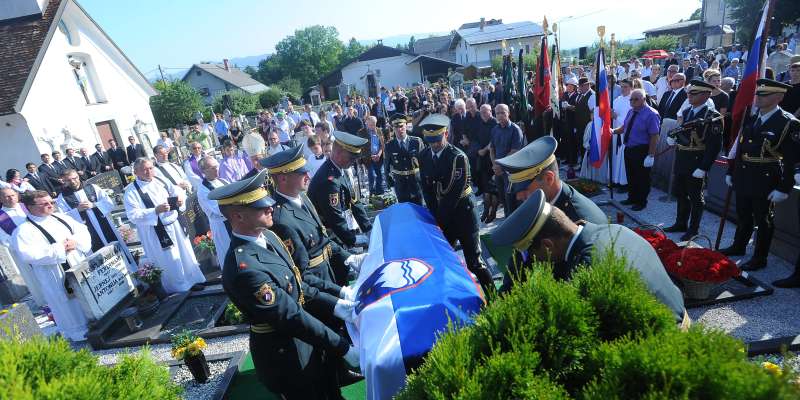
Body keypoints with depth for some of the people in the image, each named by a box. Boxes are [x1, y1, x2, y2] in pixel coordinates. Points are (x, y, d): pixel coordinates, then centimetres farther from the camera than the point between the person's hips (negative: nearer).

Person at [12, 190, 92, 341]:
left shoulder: (60, 217, 8)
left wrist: (76, 241, -14)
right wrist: (60, 248, -20)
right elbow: (28, 255, -22)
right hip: (58, 279, -6)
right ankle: (80, 333, 21)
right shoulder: (24, 230, -10)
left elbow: (83, 230, 7)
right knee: (72, 310, 5)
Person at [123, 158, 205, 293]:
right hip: (155, 233, -5)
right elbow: (133, 215, -17)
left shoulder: (160, 181, 4)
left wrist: (180, 197, -10)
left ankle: (191, 280, 34)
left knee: (185, 255, 16)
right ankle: (178, 289, 21)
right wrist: (156, 211, -27)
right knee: (169, 263, 4)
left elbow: (176, 190, 13)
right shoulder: (131, 191, -10)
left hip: (174, 225, 5)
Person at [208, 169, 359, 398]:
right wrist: (344, 348, -24)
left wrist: (335, 305, -6)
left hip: (304, 337, 8)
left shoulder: (267, 236, -3)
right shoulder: (244, 267, -31)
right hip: (285, 355, -7)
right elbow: (291, 317, -29)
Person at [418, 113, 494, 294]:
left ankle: (491, 292, 17)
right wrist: (435, 216, -4)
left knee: (474, 262, 0)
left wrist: (440, 220, -15)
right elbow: (427, 189, 4)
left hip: (462, 213, -5)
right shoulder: (424, 156, 2)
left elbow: (455, 192, -18)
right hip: (441, 215, 5)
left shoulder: (458, 157, -16)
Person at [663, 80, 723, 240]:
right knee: (679, 193, 17)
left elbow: (714, 145, -18)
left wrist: (703, 168, -21)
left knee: (695, 197, 7)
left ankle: (693, 229, 21)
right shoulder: (686, 112, 8)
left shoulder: (713, 117, -14)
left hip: (696, 163, -7)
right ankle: (681, 224, 32)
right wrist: (673, 138, -3)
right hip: (681, 161, 7)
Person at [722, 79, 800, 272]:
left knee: (763, 220, 8)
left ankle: (760, 258, 21)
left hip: (766, 181, -5)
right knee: (743, 216, 19)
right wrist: (731, 172, 12)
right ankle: (738, 246, 36)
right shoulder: (750, 118, 5)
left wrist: (784, 189, -17)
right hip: (743, 178, 5)